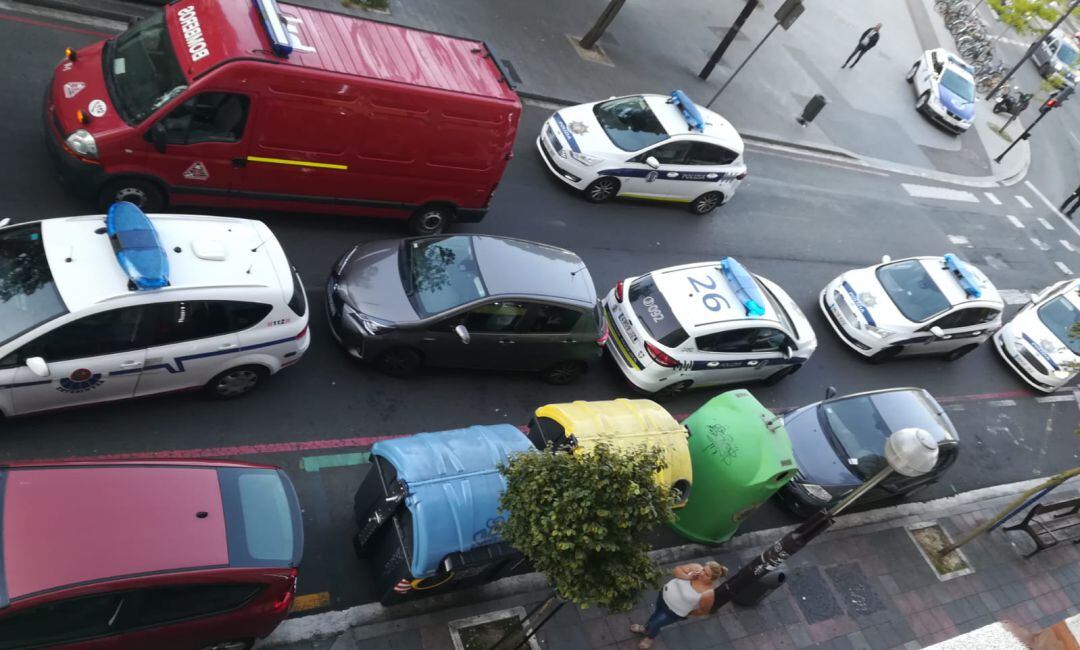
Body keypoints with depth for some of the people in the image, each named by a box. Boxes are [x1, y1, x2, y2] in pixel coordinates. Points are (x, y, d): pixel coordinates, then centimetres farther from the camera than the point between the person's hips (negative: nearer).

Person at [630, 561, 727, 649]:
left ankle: (650, 637, 51)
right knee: (657, 612, 31)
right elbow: (676, 570, -14)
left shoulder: (708, 594, -32)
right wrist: (687, 577, -30)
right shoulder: (696, 568, -22)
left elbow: (703, 611, -15)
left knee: (654, 624, 15)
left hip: (674, 612, -4)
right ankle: (646, 628, 62)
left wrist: (688, 613, -2)